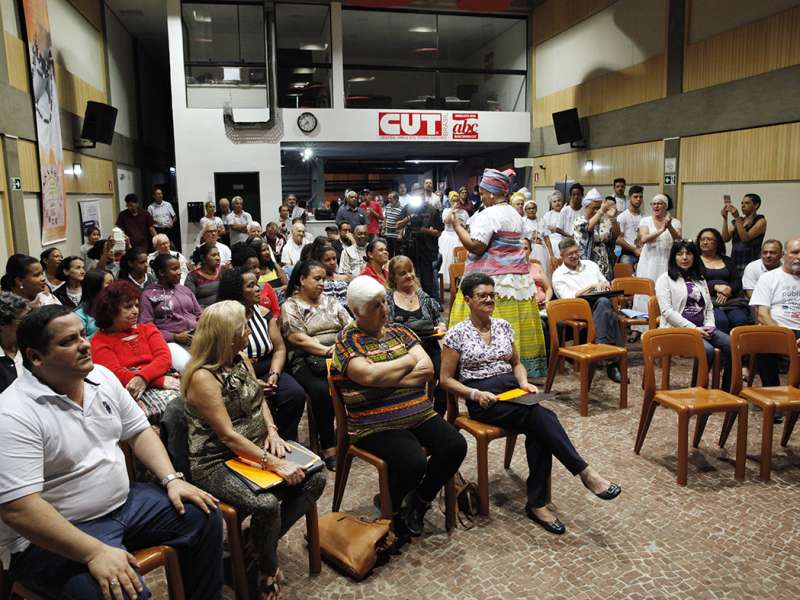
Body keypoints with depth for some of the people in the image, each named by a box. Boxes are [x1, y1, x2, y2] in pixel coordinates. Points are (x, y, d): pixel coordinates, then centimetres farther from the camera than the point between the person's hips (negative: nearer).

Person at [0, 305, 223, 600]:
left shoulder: (102, 377, 2)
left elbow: (139, 431, 10)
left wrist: (171, 479, -5)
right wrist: (95, 553, -30)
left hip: (123, 500, 8)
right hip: (54, 537, -7)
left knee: (204, 516, 3)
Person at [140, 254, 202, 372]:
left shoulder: (185, 289, 23)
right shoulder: (148, 295, 6)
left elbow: (200, 315, 23)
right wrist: (175, 337, -11)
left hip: (197, 338, 5)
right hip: (171, 341, -4)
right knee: (186, 367, -36)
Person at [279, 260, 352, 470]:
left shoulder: (330, 301, 21)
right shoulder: (290, 306, 5)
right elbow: (297, 338, -8)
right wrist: (328, 351, -16)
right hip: (307, 360, -4)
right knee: (322, 390, -34)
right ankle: (328, 447, -19)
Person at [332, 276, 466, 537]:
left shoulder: (398, 331, 13)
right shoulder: (347, 339, -2)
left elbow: (428, 369, 2)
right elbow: (369, 375, -21)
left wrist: (386, 380, -12)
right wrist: (409, 360, -6)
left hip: (420, 414, 6)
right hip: (377, 425, -5)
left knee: (456, 446, -16)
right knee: (413, 463, -28)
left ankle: (418, 503, 9)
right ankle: (390, 509, 8)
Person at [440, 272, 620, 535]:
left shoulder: (503, 326, 13)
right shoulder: (457, 335, -2)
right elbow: (446, 379, -1)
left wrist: (524, 383, 0)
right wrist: (475, 394, -15)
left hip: (512, 391, 5)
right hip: (482, 400, -4)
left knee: (538, 431, -28)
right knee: (541, 416, -29)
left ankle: (537, 504, -20)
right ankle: (585, 472, -24)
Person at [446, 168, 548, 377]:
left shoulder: (488, 215, -12)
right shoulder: (515, 214, 17)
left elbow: (476, 247, -17)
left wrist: (456, 225, -7)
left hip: (493, 279, -9)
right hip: (518, 275, 9)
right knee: (515, 326, 8)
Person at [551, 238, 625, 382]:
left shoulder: (590, 265, 22)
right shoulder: (558, 275, 6)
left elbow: (607, 287, 27)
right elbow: (569, 298, -8)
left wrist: (605, 288, 2)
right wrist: (592, 286, -10)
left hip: (601, 305, 4)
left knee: (604, 303, -35)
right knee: (604, 303, -35)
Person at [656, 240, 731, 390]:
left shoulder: (700, 279, 24)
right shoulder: (665, 279, 4)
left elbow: (709, 307, 24)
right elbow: (667, 311, -7)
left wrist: (710, 325, 2)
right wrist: (693, 328, -14)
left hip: (702, 328, 6)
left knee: (732, 345, -21)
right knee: (707, 349, -32)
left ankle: (726, 390, -14)